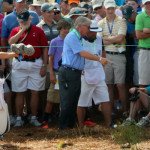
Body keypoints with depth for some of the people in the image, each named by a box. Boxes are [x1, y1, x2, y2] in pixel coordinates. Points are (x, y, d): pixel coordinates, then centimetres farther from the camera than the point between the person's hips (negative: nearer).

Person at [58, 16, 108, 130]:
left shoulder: (78, 38, 18)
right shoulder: (72, 37, -13)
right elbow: (83, 53, -19)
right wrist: (99, 59, -15)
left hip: (76, 73, 10)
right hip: (68, 72, -10)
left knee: (74, 101, 13)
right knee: (67, 101, -6)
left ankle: (71, 124, 19)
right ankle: (63, 126, -2)